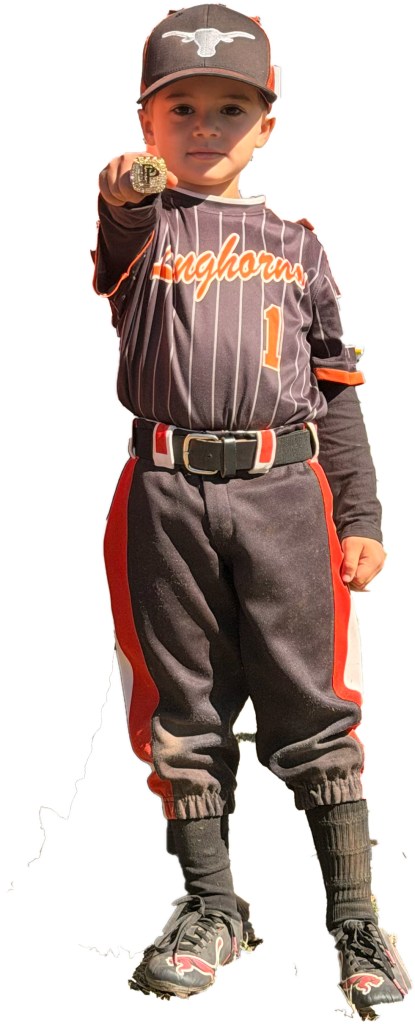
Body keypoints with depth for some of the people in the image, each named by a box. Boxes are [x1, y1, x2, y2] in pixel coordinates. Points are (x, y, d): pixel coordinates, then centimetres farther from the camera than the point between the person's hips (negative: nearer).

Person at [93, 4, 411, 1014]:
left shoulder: (295, 242, 14)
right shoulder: (143, 227, 9)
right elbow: (123, 244, -18)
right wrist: (128, 191, -42)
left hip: (283, 487, 0)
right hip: (168, 493, 0)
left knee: (312, 707, 0)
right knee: (185, 709, 8)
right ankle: (211, 907, 22)